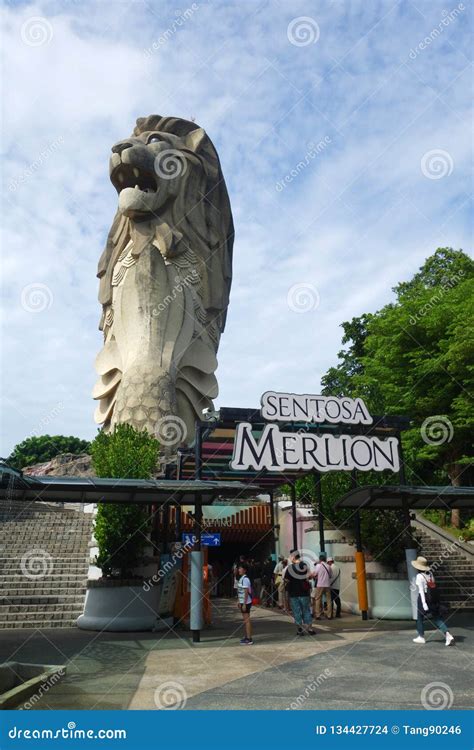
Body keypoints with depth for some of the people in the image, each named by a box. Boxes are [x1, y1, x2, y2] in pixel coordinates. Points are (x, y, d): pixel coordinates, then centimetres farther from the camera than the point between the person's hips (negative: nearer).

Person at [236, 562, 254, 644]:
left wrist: (244, 604, -21)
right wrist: (238, 601, 19)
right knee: (245, 619, 17)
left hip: (246, 602, -9)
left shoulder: (245, 579, -18)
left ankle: (249, 639, -1)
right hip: (242, 602, 9)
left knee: (247, 620, -5)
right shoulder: (241, 578, 11)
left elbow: (246, 592, -20)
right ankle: (246, 636, 28)